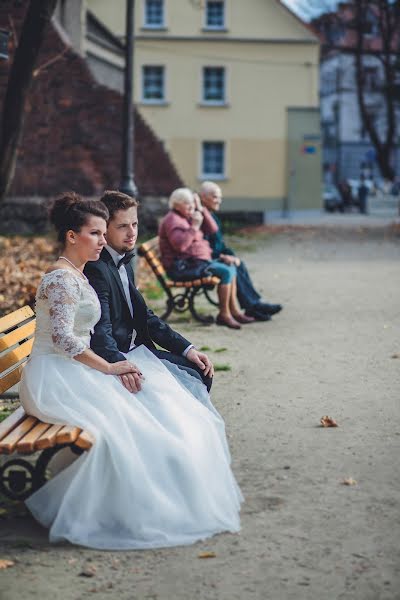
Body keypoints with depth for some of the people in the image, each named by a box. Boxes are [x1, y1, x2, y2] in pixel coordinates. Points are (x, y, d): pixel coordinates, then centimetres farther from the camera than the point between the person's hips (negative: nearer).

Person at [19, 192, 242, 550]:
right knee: (126, 421, -22)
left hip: (74, 371, 10)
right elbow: (62, 338, -24)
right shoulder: (62, 278, -16)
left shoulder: (77, 276, 16)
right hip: (54, 378, -10)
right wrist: (109, 367, -18)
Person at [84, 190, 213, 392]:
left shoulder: (124, 263, 13)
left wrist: (187, 348, 5)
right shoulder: (96, 269, -19)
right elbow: (100, 331, -29)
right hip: (114, 358, -9)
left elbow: (144, 316, 15)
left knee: (202, 371, 5)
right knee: (190, 378, -16)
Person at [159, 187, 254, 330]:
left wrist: (202, 210, 4)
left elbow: (212, 229, 13)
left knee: (231, 267, 11)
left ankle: (234, 310, 6)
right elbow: (180, 245, -29)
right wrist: (194, 227, -25)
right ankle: (223, 314, -17)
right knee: (225, 272, -21)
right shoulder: (172, 220, -13)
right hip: (182, 267, -11)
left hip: (196, 261, 11)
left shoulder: (188, 217, 18)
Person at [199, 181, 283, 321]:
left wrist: (232, 256, 0)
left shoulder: (212, 216, 16)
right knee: (232, 268, -24)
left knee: (239, 265, -12)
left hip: (217, 256, 9)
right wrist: (222, 257, -20)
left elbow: (220, 244, 18)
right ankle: (252, 306, -19)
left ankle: (256, 303, -17)